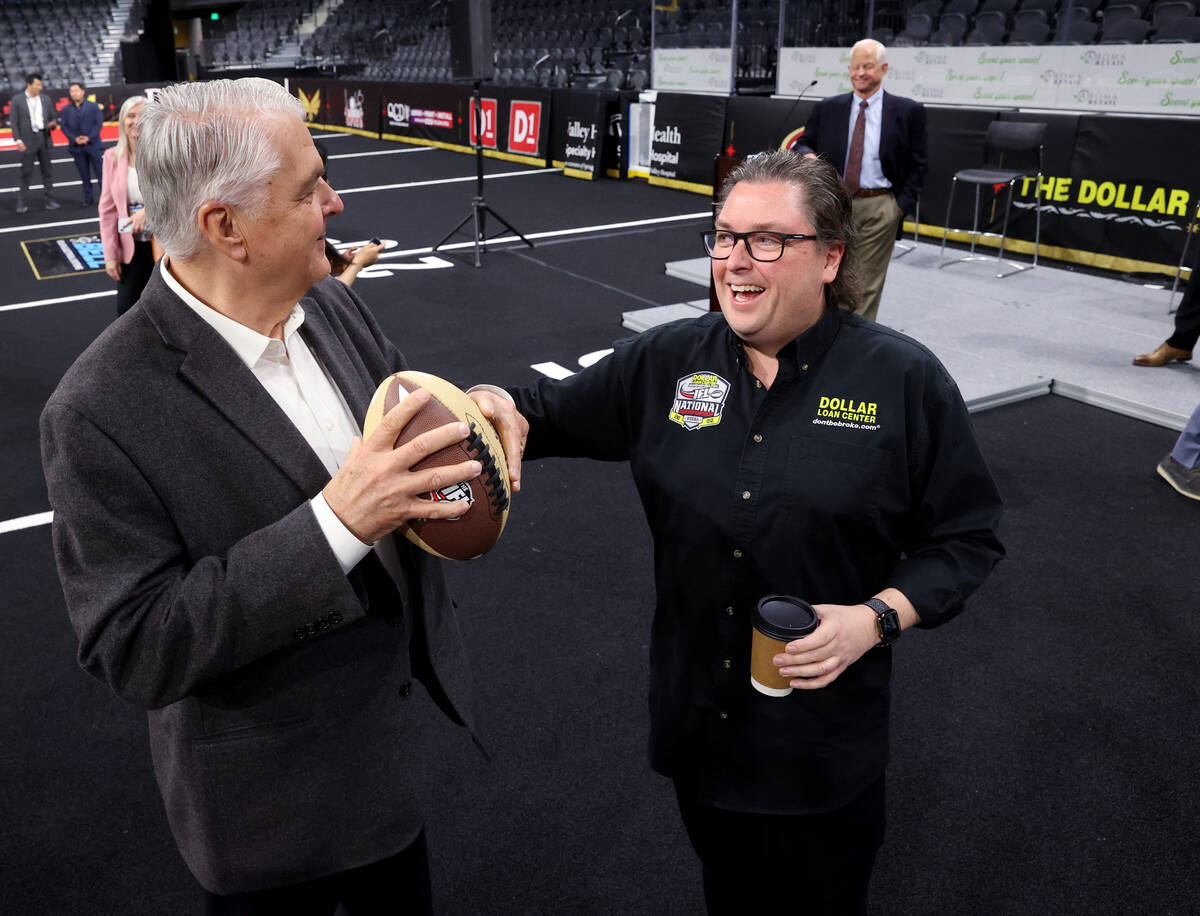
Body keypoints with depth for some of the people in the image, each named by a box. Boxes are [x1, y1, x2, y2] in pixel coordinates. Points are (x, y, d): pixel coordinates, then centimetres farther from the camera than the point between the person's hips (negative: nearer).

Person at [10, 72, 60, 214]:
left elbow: (52, 118, 16)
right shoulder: (17, 99, -1)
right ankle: (22, 203, 7)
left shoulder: (45, 100, 9)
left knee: (47, 171, 6)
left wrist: (53, 124, -9)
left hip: (44, 138, 3)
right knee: (26, 173, 0)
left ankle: (49, 200, 13)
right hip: (28, 140, -3)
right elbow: (13, 121, -3)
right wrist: (18, 140, -11)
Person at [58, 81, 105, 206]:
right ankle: (88, 198, 10)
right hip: (77, 147, 2)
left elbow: (99, 123, -3)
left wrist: (89, 137, -13)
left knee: (100, 172, -3)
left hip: (93, 145, -2)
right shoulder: (66, 110, 10)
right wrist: (74, 139, -11)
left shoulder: (93, 106, 3)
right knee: (84, 174, 5)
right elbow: (63, 126, 5)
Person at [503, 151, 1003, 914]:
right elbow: (549, 415, 6)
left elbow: (967, 538, -6)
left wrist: (876, 618, -20)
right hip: (696, 719, 3)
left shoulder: (906, 380, -11)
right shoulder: (667, 361, -2)